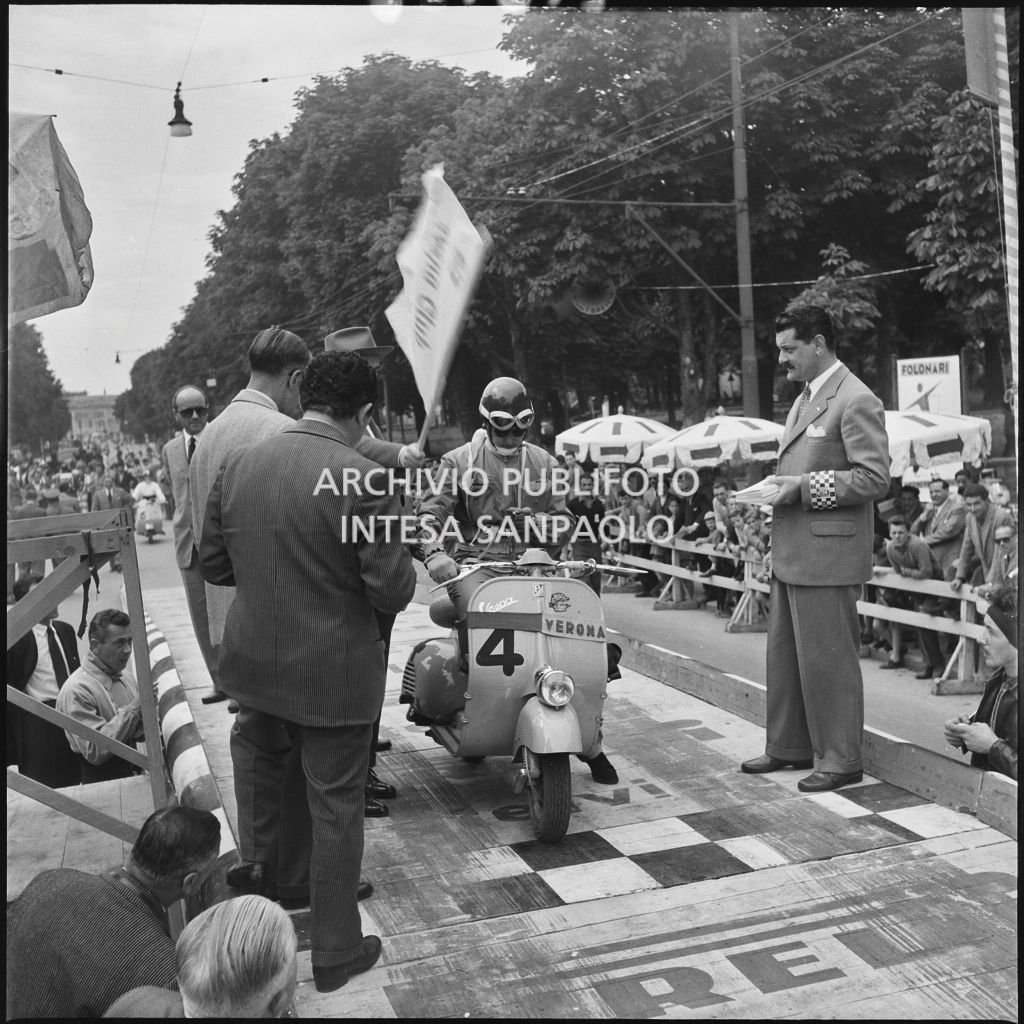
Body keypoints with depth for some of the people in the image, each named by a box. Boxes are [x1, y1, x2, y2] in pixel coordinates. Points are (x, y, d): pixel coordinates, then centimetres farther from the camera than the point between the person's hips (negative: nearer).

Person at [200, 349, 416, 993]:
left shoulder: (239, 466, -2)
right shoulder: (363, 479, -21)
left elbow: (213, 564, 6)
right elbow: (393, 591, -20)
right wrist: (406, 564, 1)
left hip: (254, 667, 6)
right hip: (334, 678, -5)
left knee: (260, 789, 29)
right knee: (336, 813, 11)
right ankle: (336, 954, 27)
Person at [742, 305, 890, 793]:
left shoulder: (856, 400, -12)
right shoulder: (804, 398, 19)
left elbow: (874, 478, -17)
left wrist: (803, 487, -20)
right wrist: (779, 486, 9)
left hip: (827, 555, -9)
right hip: (790, 553, 10)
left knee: (827, 660, 0)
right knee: (784, 655, 15)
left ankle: (840, 760, 13)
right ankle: (789, 747, 28)